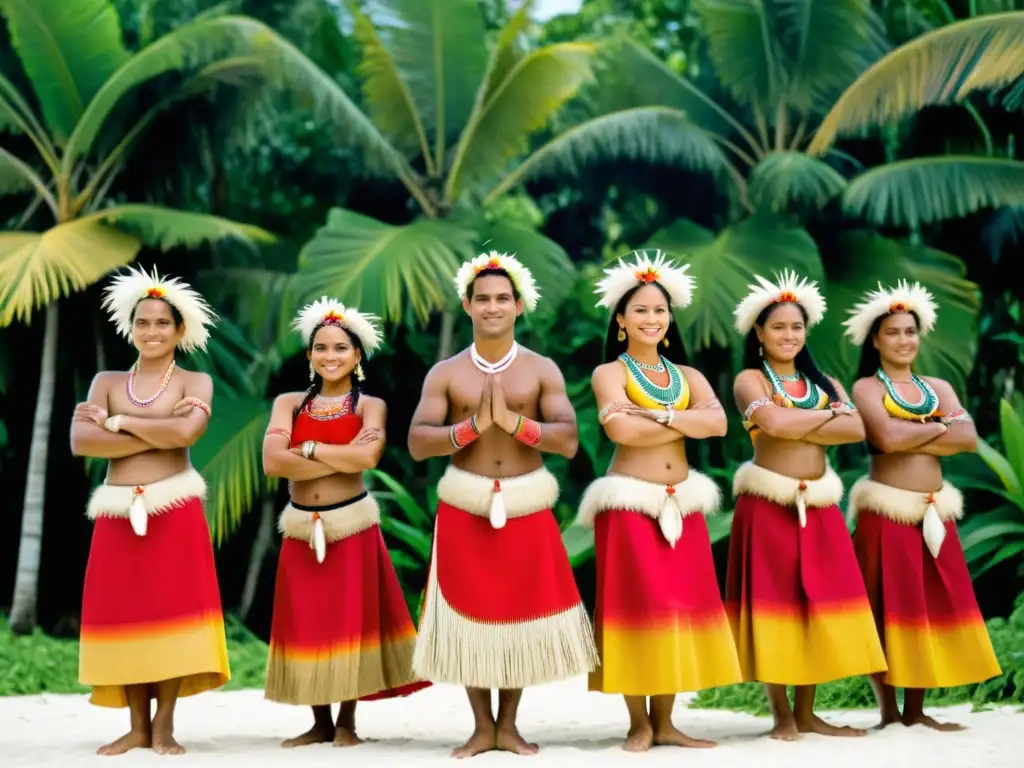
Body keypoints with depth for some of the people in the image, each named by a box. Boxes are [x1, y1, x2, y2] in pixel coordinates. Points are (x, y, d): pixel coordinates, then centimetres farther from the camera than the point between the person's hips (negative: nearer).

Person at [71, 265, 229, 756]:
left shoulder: (195, 382, 4)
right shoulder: (106, 381, 10)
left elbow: (186, 432, -18)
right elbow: (80, 441, -6)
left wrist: (116, 422, -8)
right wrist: (158, 434, -12)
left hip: (175, 512, -2)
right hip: (118, 513, 3)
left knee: (172, 611, -4)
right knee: (125, 614, 1)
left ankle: (164, 725, 4)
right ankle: (138, 726, 9)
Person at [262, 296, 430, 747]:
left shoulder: (371, 406, 1)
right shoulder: (289, 403, 6)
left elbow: (367, 458, -19)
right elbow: (272, 462, -11)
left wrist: (310, 448, -10)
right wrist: (342, 458, -14)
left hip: (352, 527, -2)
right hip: (301, 530, 2)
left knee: (350, 620, 2)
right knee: (306, 623, 6)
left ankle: (347, 722, 14)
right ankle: (320, 723, 18)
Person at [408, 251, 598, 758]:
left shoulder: (542, 370, 1)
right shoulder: (445, 373, 1)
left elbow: (568, 441, -8)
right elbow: (417, 444, -7)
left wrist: (512, 420, -21)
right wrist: (475, 425, -19)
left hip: (527, 510, 0)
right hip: (464, 510, 0)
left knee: (521, 616, 5)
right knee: (471, 616, 3)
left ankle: (509, 725, 18)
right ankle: (482, 727, 15)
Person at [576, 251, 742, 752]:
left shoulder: (687, 374, 14)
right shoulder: (609, 373, 1)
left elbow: (718, 422, -5)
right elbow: (622, 430, -19)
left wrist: (658, 415, -14)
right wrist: (688, 423, -7)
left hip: (681, 504, 5)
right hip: (630, 504, -5)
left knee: (679, 605, 4)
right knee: (636, 606, -4)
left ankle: (664, 722, 12)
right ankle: (638, 722, 4)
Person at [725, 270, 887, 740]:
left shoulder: (823, 381, 14)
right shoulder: (749, 380, 0)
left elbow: (856, 430, -2)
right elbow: (774, 423, -20)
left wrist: (798, 426, -10)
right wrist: (826, 416, -7)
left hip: (819, 506, 5)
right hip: (768, 505, -5)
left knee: (817, 602, 4)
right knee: (774, 601, -3)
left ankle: (807, 713, 13)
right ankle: (781, 715, 3)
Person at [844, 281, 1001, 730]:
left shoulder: (938, 387, 14)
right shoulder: (866, 387, 0)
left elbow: (969, 440, -2)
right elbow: (887, 438, -18)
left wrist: (911, 436, -10)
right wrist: (939, 426, -5)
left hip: (935, 513, 5)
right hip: (887, 513, -5)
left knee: (930, 606, 7)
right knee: (887, 607, -2)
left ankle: (916, 711, 14)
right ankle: (889, 712, 5)